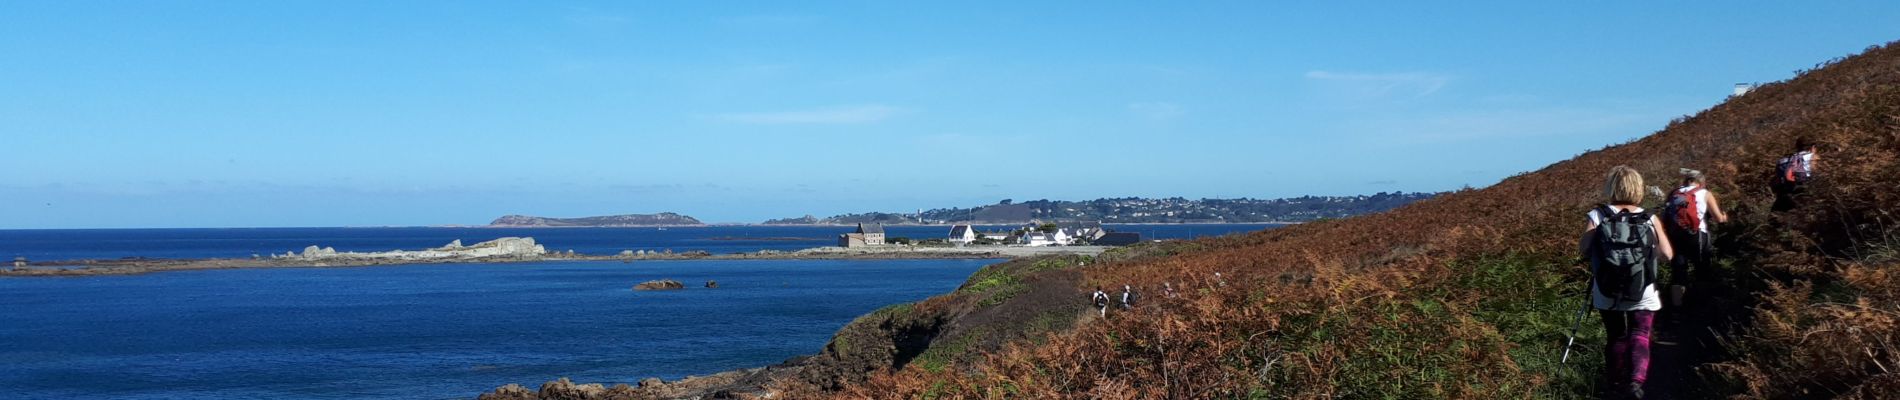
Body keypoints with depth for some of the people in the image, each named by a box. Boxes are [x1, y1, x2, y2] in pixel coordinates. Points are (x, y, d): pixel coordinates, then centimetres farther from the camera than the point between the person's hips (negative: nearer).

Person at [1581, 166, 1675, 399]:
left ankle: (1617, 381, 32)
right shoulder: (1650, 219, -7)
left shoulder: (1597, 216, -10)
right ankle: (1636, 380, -13)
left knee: (1616, 337, 18)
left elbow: (1584, 250, -11)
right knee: (1640, 336, 8)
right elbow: (1667, 254, -5)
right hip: (1643, 295, -1)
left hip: (1608, 295, 1)